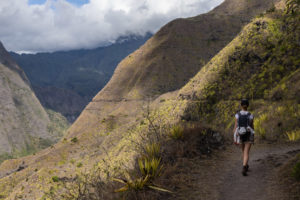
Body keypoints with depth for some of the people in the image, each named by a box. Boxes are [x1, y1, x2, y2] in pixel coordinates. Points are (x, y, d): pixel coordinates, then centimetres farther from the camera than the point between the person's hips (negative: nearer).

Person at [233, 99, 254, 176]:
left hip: (240, 136, 2)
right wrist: (253, 137, 13)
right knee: (246, 153, -3)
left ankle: (246, 167, 37)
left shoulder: (237, 115, -7)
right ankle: (244, 168, -22)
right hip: (248, 136, -2)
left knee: (244, 151, 23)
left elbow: (235, 126, -8)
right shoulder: (251, 115, -8)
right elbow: (252, 127, -1)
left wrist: (235, 138, -5)